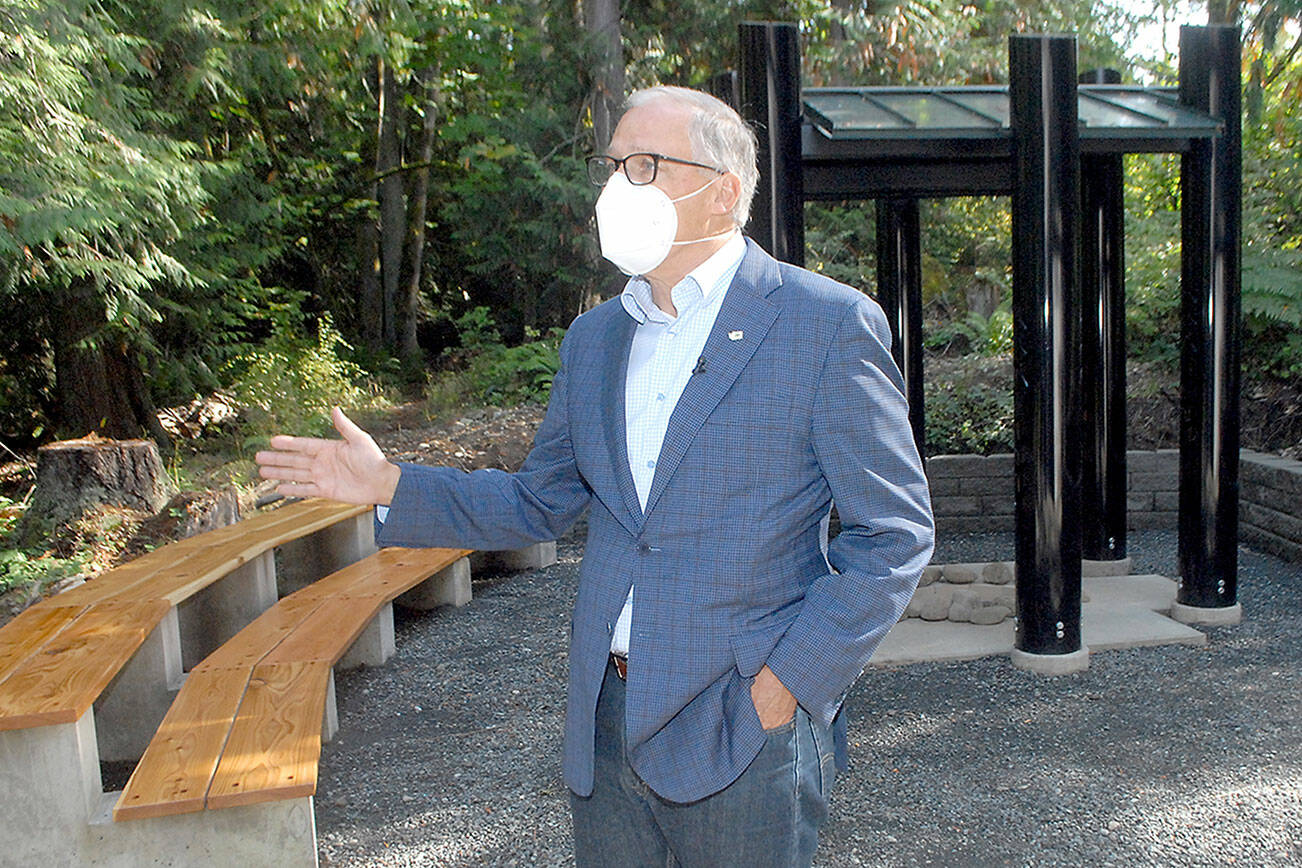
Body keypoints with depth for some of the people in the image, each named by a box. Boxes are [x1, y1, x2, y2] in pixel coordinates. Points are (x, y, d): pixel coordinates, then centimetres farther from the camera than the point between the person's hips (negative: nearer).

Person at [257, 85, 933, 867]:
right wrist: (392, 485, 6)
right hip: (605, 724, 6)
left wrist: (789, 677, -14)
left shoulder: (829, 324, -9)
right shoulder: (594, 338, 9)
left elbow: (894, 532, -8)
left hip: (746, 730, -5)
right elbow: (540, 504, 16)